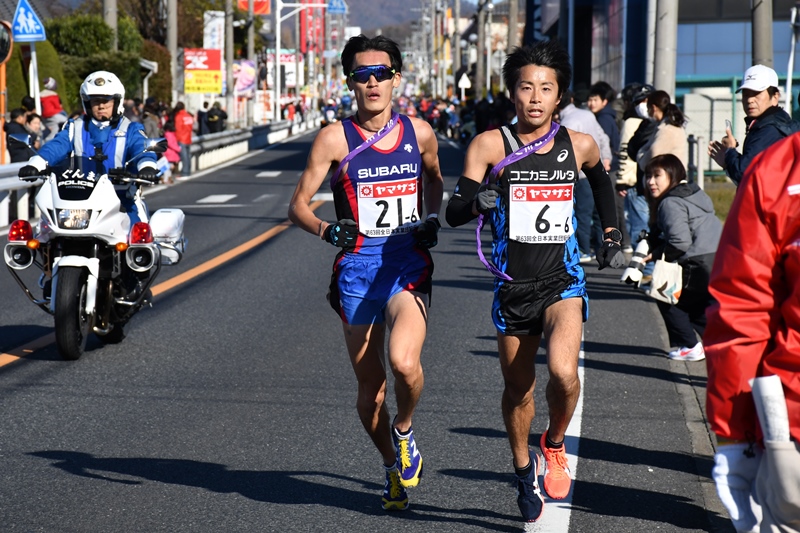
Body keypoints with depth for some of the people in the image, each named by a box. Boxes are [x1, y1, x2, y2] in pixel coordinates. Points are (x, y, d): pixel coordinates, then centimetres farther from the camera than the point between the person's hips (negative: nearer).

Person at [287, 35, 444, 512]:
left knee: (404, 362, -25)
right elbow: (298, 205, -1)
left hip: (409, 263, 0)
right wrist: (326, 229, -21)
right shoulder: (335, 139, -4)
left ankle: (404, 430, 8)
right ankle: (393, 466, 33)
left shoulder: (420, 133, 3)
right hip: (357, 267, 0)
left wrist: (432, 219, 5)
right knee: (369, 391, 7)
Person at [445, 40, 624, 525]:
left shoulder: (579, 145, 0)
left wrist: (612, 237, 18)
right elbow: (454, 213, -11)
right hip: (513, 285, 0)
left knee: (563, 371, -24)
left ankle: (555, 443, 6)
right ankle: (525, 471, 38)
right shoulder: (491, 145, -6)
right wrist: (478, 201, -32)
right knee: (518, 390, 12)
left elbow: (602, 181, 23)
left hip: (563, 281, 0)